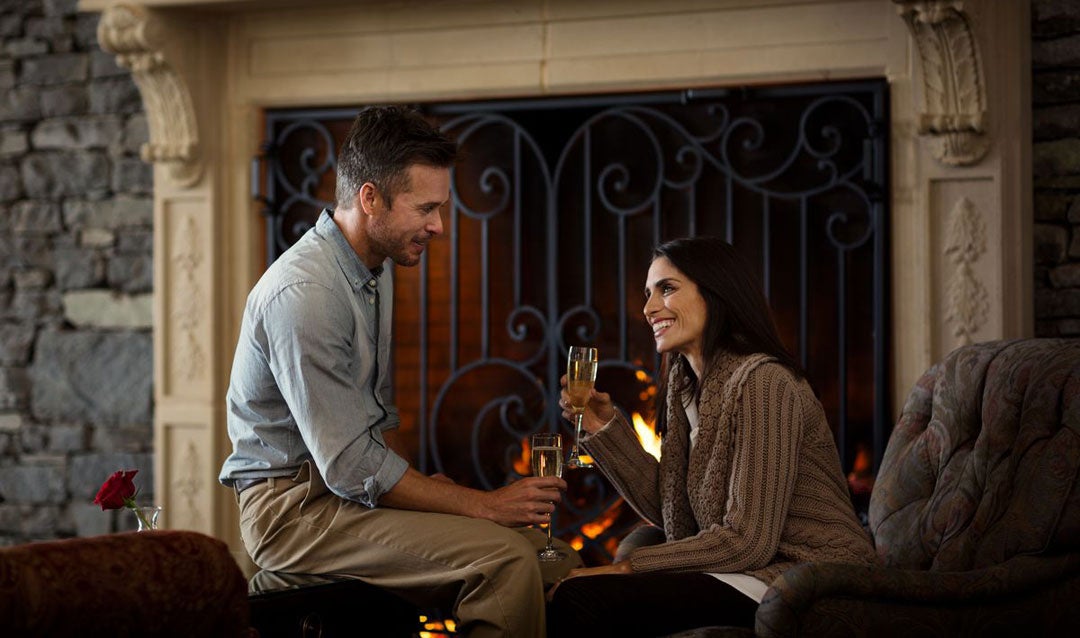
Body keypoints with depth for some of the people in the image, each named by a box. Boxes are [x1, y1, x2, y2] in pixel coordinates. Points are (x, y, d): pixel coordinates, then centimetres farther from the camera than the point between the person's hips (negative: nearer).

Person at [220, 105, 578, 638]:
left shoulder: (376, 270, 9)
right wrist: (485, 504, -18)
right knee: (504, 555, -24)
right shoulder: (304, 293, -23)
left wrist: (421, 485, 3)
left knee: (532, 539, 0)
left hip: (345, 486, 10)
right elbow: (354, 470, -24)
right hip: (292, 507, -10)